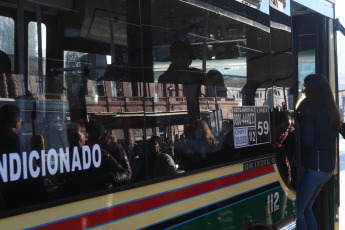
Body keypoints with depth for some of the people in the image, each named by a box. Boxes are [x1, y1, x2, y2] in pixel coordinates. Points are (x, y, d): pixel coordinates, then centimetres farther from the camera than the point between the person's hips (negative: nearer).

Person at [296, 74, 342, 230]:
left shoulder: (308, 111, -15)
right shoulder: (333, 112, 10)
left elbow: (307, 141, -21)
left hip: (311, 167, -8)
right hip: (328, 168, 8)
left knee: (297, 211, 2)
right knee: (307, 209, 19)